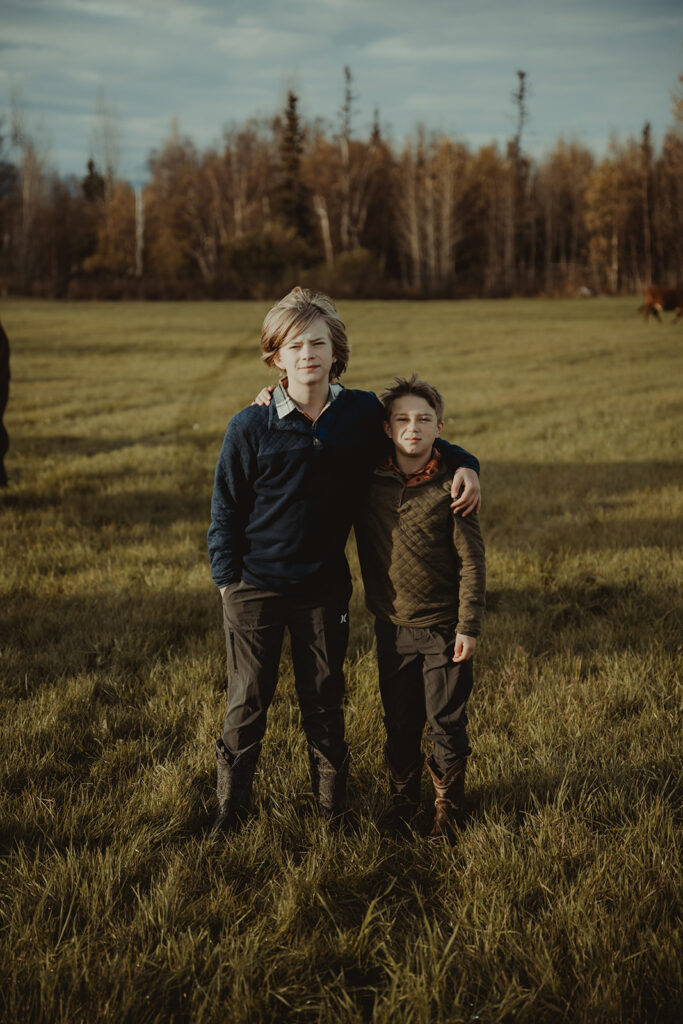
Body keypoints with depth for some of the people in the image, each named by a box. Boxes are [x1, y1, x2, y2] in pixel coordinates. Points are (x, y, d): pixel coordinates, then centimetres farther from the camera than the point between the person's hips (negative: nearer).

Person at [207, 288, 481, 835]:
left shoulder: (363, 413, -3)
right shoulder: (250, 427, -9)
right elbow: (225, 509, -1)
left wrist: (464, 464, -3)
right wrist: (227, 579, -3)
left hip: (325, 588, 2)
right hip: (255, 586, -2)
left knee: (324, 701, 13)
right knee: (248, 700, 8)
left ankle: (333, 806, 30)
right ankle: (231, 805, 24)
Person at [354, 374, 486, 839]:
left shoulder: (451, 487, -11)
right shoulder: (369, 479, -3)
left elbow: (472, 561, -8)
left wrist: (469, 626, -10)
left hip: (444, 628, -3)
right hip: (392, 627, 3)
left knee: (446, 722, 7)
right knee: (400, 723, 14)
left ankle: (449, 807, 25)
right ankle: (403, 801, 33)